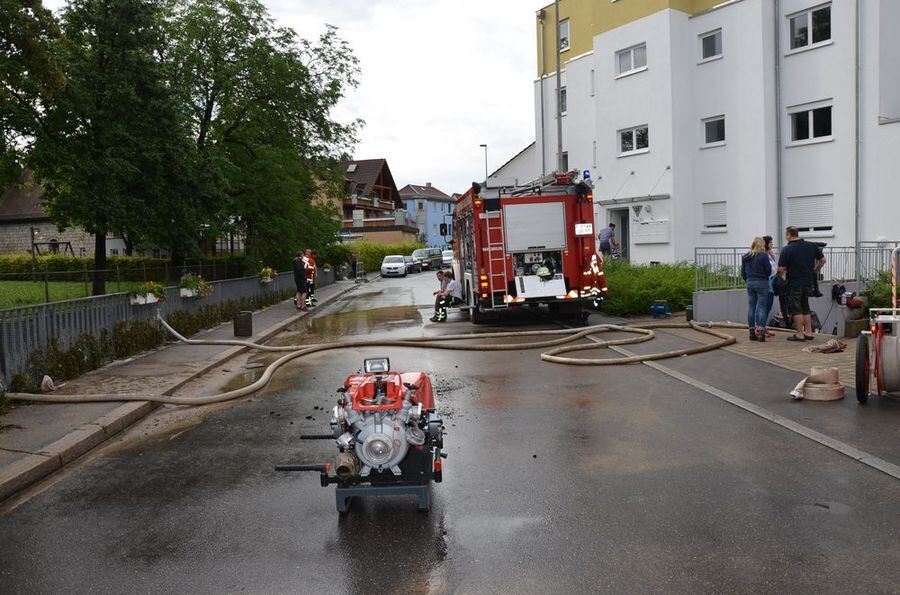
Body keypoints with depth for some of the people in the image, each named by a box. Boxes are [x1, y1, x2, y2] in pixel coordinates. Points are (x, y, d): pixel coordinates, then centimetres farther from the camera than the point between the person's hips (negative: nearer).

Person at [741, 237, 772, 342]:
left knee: (751, 307, 9)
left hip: (750, 283, 5)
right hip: (762, 283, -5)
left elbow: (743, 272, 10)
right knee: (762, 307, -2)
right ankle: (761, 332, -7)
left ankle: (752, 333, 12)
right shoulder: (763, 256, -11)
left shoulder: (745, 257, 5)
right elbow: (769, 271, -9)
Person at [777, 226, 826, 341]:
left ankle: (799, 334, 2)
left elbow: (781, 269, -14)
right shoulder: (811, 246, 3)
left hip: (794, 283, -6)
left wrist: (780, 277, 6)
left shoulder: (786, 249, -13)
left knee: (795, 309, 2)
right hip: (809, 281, 6)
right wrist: (814, 271, 21)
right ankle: (808, 332, 17)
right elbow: (822, 260, 9)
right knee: (805, 308, 17)